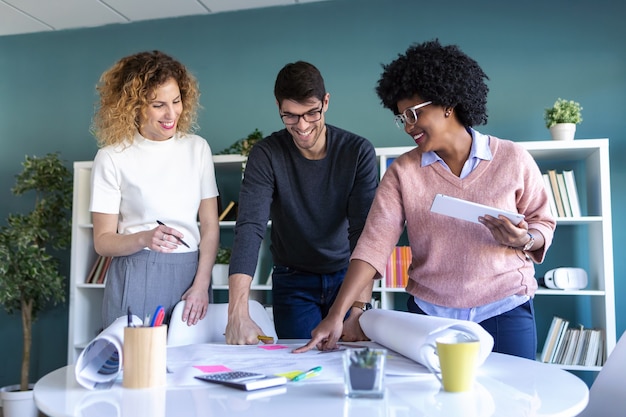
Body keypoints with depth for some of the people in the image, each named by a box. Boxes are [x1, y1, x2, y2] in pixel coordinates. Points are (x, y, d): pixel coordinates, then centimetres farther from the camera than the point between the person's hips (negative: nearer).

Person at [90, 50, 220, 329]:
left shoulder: (197, 147, 4)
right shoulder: (112, 157, -4)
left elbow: (210, 225, 4)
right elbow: (102, 241, -2)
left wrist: (202, 284, -7)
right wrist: (144, 239, -22)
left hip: (191, 274, 3)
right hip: (137, 279, -2)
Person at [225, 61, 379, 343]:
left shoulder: (359, 152, -15)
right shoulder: (266, 155, -15)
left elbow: (364, 231, -21)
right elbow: (249, 228, -25)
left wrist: (360, 310, -33)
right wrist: (238, 314, -37)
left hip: (346, 277, 1)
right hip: (293, 282, 0)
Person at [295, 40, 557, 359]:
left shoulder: (513, 160, -3)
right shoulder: (402, 172, -1)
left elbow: (543, 222, 7)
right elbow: (374, 243, -10)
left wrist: (524, 240, -17)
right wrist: (336, 316, -18)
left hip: (506, 312, 0)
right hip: (428, 313, 1)